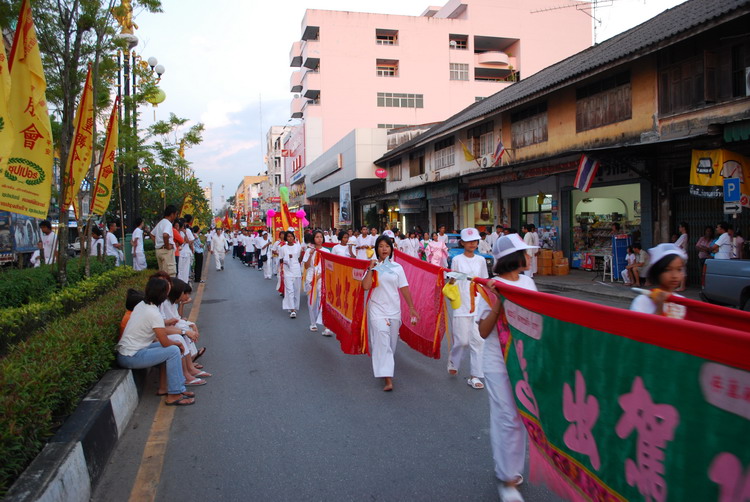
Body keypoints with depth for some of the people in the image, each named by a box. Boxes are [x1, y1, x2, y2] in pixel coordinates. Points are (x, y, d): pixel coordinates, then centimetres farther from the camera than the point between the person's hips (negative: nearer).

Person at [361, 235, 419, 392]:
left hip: (394, 310, 3)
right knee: (382, 343, -12)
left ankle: (383, 369, 34)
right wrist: (371, 269, -16)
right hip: (377, 310, -3)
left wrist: (411, 307, 4)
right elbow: (365, 286, -14)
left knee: (392, 343, 11)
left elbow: (404, 288, 6)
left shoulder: (397, 267, 6)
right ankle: (387, 379, -14)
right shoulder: (373, 267, 0)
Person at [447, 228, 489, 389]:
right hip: (462, 305, -3)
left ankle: (475, 376, 8)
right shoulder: (457, 260, -1)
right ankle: (453, 360, 31)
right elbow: (451, 283, 1)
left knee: (478, 340, 0)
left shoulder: (481, 260, 9)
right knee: (462, 340, -2)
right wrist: (452, 279, -19)